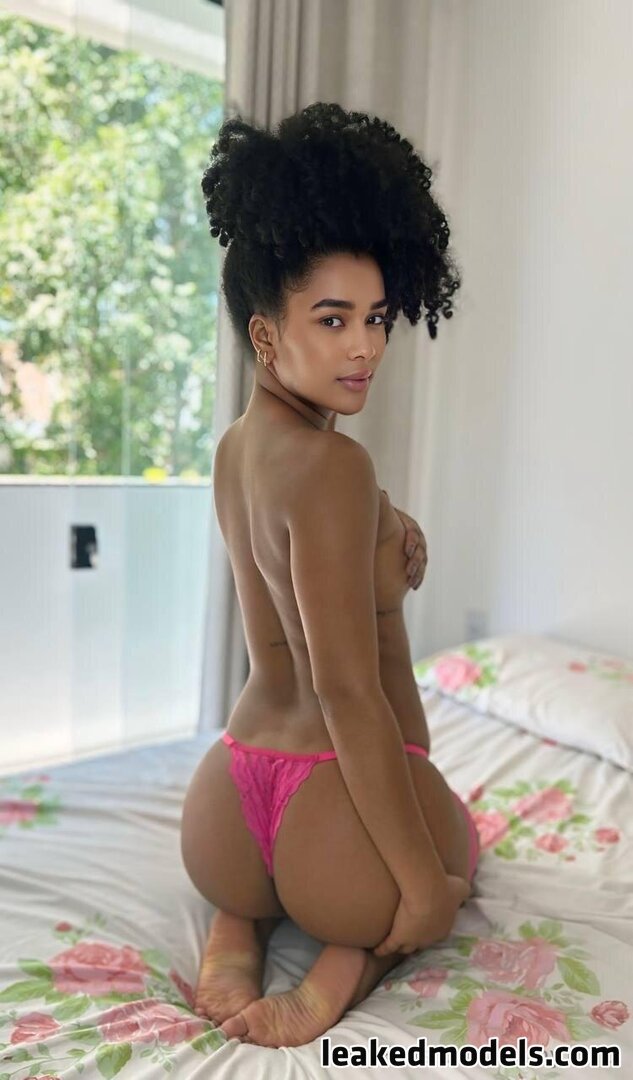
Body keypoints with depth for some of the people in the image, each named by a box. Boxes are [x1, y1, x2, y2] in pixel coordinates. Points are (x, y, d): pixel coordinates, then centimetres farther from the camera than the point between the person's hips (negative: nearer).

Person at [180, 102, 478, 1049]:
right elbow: (348, 688, -22)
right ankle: (350, 963, 4)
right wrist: (424, 886, -15)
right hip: (332, 811, -6)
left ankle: (236, 933, 14)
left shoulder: (234, 447, 6)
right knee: (452, 844, 33)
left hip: (224, 809, 6)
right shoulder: (332, 464, -20)